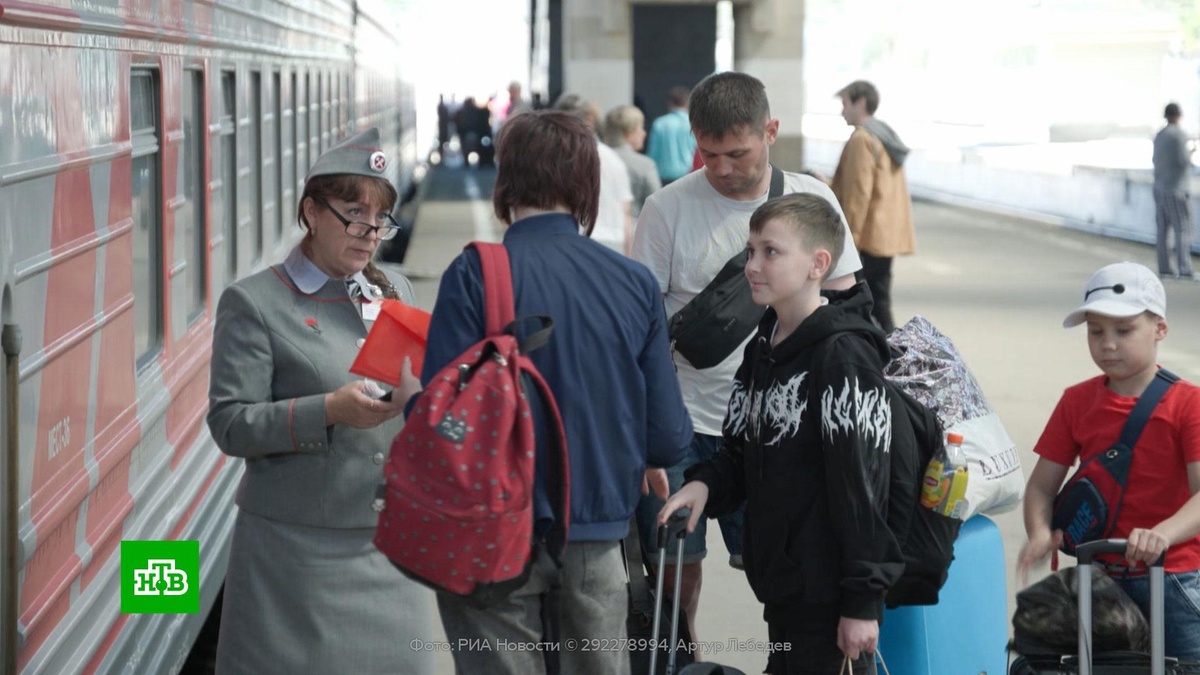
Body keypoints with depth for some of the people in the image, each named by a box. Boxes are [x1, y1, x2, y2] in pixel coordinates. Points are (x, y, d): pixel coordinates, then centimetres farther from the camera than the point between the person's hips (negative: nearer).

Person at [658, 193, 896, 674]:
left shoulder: (844, 356, -15)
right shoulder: (763, 348, 11)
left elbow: (861, 488, -17)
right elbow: (741, 452, 20)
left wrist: (863, 602, -18)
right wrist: (705, 484, -2)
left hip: (831, 595, -8)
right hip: (780, 585, 8)